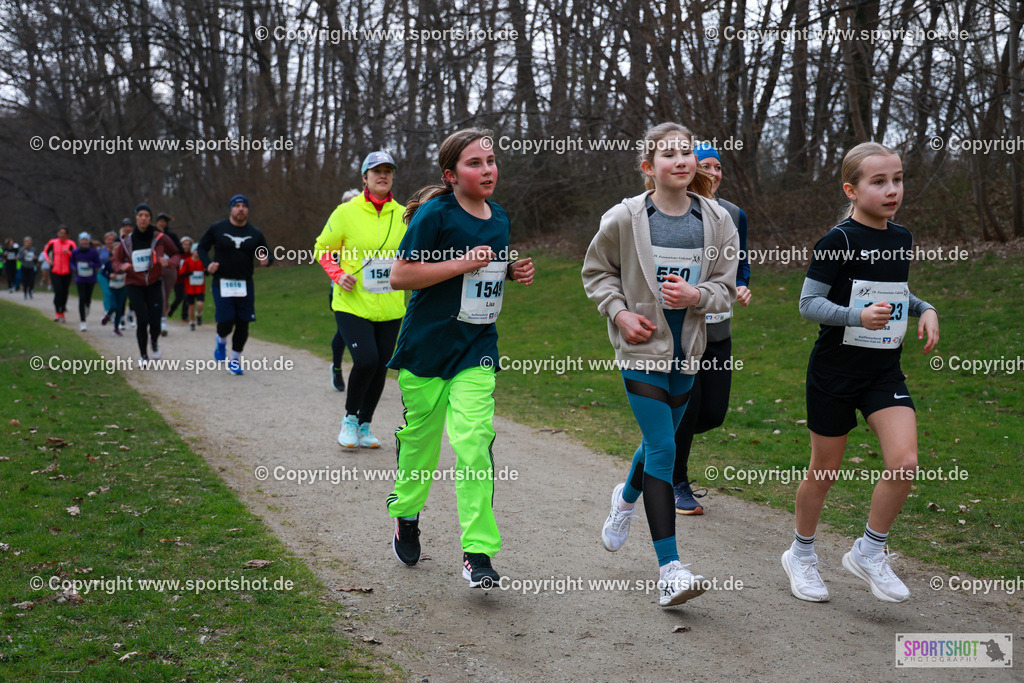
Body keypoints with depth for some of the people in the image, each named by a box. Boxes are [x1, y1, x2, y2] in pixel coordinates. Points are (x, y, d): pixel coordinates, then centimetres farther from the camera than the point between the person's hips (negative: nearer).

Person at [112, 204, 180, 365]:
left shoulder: (160, 239, -6)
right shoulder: (126, 242, -3)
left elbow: (176, 254, 5)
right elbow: (117, 262, 8)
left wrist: (168, 261, -17)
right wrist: (122, 266, -15)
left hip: (154, 284, 0)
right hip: (134, 284, 0)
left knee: (155, 323, -7)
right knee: (142, 320, -12)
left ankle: (154, 342, 30)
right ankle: (143, 355, 10)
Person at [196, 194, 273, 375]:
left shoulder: (255, 234, 7)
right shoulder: (217, 229, 1)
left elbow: (268, 254, 14)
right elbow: (202, 247, 11)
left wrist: (266, 260, -10)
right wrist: (208, 264, -7)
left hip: (245, 284, 2)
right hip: (222, 283, -2)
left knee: (243, 324, 0)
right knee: (226, 322, -10)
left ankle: (235, 360, 16)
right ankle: (221, 341, 26)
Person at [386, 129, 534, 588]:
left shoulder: (499, 217, 9)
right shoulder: (435, 214, -10)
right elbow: (399, 276, -14)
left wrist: (513, 273, 4)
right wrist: (461, 263, -20)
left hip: (476, 351, 3)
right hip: (426, 345, -3)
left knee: (474, 441, -11)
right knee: (420, 438, 9)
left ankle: (478, 553, -9)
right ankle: (406, 514, 38)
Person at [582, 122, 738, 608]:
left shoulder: (717, 220, -1)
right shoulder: (625, 218, -8)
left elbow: (726, 285, 4)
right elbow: (596, 271, 6)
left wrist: (697, 295, -17)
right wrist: (619, 313, -8)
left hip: (686, 349, 4)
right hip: (641, 347, -4)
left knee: (659, 441, 19)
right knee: (663, 448, -13)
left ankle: (626, 498, 55)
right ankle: (670, 571, -11)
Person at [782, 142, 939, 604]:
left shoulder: (902, 239, 7)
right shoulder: (839, 241, -13)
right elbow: (808, 303, -14)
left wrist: (926, 310, 4)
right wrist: (858, 316, -28)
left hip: (885, 372, 5)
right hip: (835, 370, -5)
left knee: (904, 463, -13)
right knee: (825, 471, 6)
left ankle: (869, 553, 8)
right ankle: (801, 555, 29)